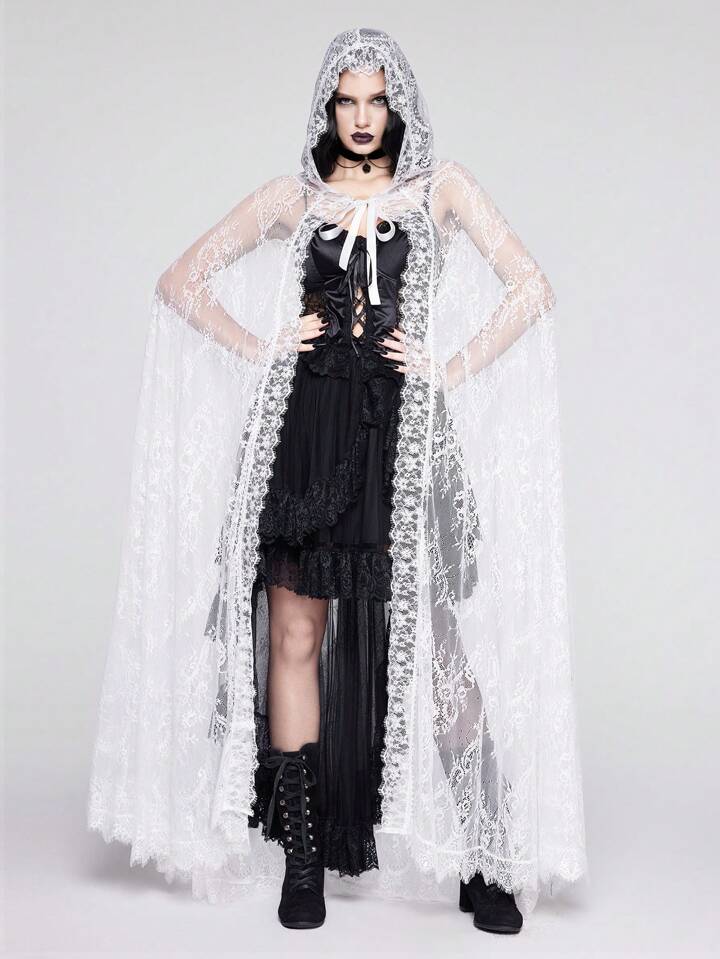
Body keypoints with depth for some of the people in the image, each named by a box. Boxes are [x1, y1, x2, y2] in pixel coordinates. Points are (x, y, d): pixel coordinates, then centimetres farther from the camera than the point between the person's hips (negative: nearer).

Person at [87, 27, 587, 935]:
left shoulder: (440, 187, 7)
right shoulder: (294, 197, 10)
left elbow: (530, 288, 0)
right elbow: (181, 282, 11)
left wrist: (453, 368, -6)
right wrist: (264, 348, 1)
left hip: (406, 428, -1)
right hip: (308, 424, 2)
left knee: (436, 638, -1)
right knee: (293, 638, 2)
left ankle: (485, 860, 10)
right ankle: (302, 859, 14)